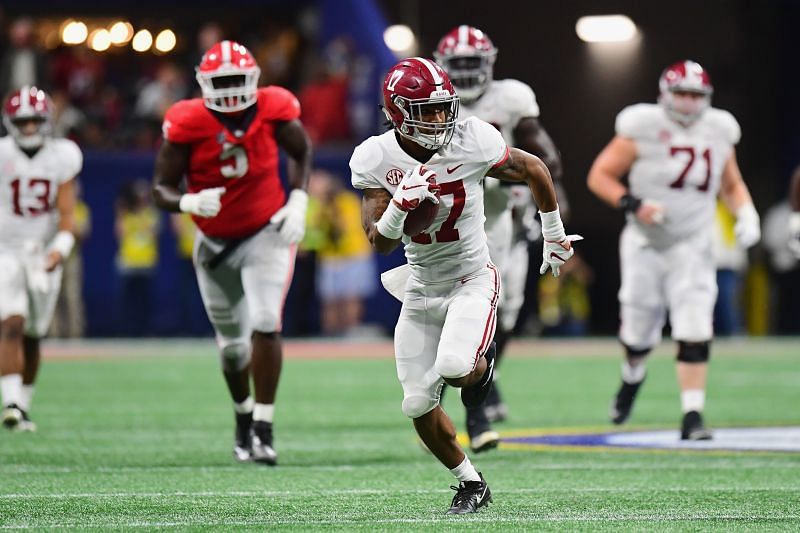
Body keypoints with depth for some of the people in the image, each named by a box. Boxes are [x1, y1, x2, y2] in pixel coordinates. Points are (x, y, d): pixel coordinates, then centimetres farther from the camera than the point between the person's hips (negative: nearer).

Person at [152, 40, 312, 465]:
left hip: (266, 234, -1)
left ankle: (263, 430, -17)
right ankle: (243, 417, 42)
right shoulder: (189, 124, -18)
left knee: (265, 325, -21)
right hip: (215, 244, 1)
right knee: (232, 345, 14)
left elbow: (301, 152, 6)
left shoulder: (273, 110, -15)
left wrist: (298, 202, -8)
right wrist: (190, 203, -36)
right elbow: (161, 189, -14)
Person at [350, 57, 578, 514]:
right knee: (419, 405, 1)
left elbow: (534, 170, -1)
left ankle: (481, 365, 10)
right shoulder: (376, 159, -13)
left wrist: (555, 236, 10)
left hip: (472, 280, -3)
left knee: (454, 368, -29)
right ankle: (471, 483, 24)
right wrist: (400, 206, -35)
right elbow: (380, 241, -13)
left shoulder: (473, 142, -19)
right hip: (421, 286, 3)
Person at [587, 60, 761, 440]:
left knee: (695, 333, -14)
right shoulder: (643, 129, -11)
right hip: (645, 246, -2)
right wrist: (632, 204, -23)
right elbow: (600, 176, -8)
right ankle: (632, 376, 44)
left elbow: (731, 186, 18)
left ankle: (692, 416, -11)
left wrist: (746, 214, -1)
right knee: (639, 332, 9)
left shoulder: (718, 133, 2)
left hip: (691, 248, 2)